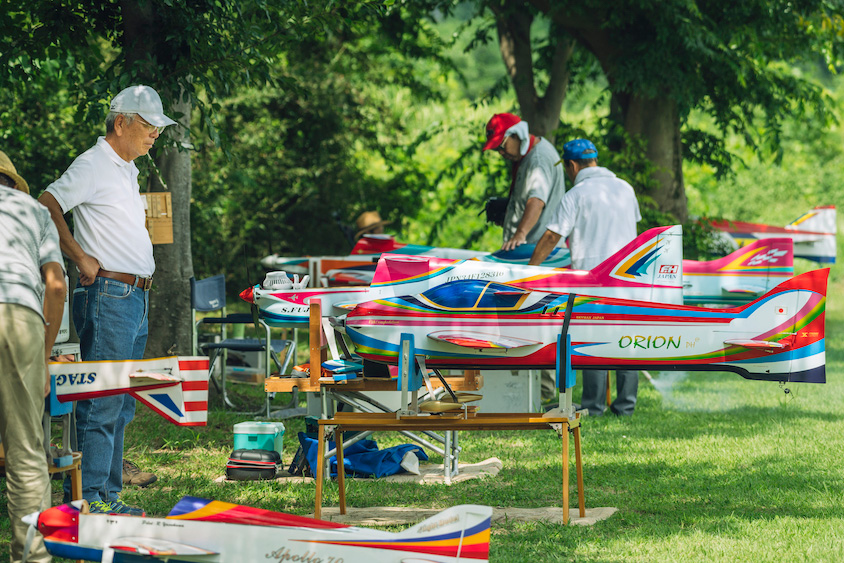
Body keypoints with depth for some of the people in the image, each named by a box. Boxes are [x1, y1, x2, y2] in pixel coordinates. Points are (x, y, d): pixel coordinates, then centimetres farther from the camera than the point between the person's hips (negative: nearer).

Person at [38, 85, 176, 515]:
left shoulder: (126, 170, 20)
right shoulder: (93, 165, -9)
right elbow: (45, 207, -17)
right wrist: (81, 258, -16)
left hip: (136, 298, 10)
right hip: (108, 295, -10)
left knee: (121, 406, 10)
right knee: (103, 402, -11)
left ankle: (108, 495, 14)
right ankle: (89, 496, -11)